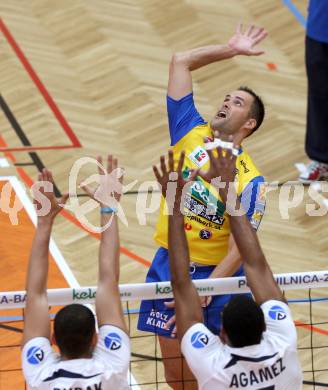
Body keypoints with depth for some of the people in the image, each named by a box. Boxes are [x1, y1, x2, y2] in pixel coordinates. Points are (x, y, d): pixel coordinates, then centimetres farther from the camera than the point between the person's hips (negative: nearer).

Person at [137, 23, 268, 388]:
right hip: (168, 267, 3)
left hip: (216, 276, -3)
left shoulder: (250, 181, -13)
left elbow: (239, 250, -16)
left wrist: (202, 293, -24)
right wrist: (231, 49, 7)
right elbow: (180, 61, 3)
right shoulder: (191, 133, -2)